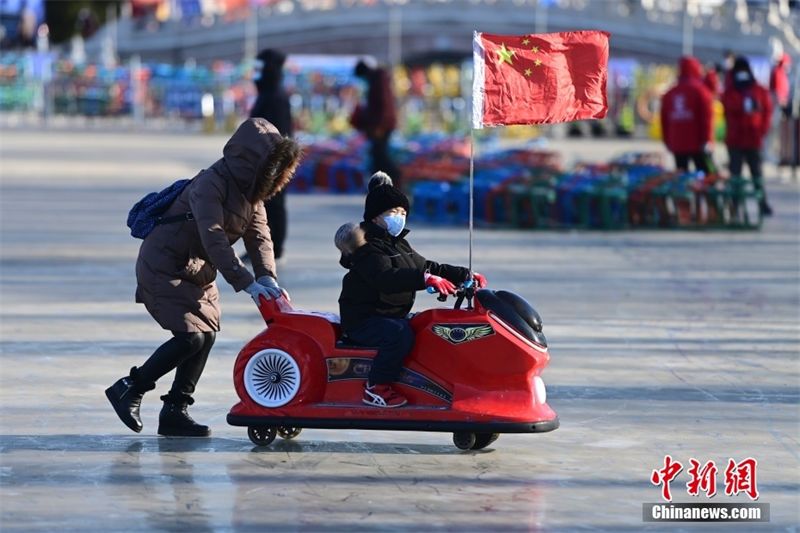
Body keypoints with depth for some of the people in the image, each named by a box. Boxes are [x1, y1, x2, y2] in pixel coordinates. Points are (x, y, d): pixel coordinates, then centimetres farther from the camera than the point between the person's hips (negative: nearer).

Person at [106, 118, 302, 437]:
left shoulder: (252, 194, 5)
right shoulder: (211, 184, -24)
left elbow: (259, 237, -3)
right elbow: (214, 239, -32)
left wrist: (268, 279, -21)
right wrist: (246, 282, -36)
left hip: (196, 274, 9)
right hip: (163, 269, -9)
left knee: (206, 335, 3)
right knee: (191, 336, -18)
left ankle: (175, 411, 10)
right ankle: (129, 388, -3)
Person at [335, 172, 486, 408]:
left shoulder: (399, 245, 17)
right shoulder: (367, 247, -15)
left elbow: (426, 267, 22)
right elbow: (385, 278, -32)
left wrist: (466, 275, 12)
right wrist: (426, 279, -42)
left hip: (394, 316, 10)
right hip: (362, 320, -10)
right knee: (400, 334, -34)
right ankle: (376, 387, -25)